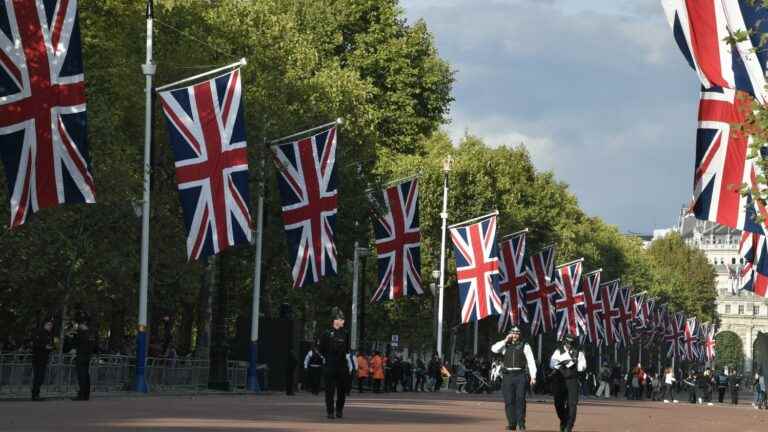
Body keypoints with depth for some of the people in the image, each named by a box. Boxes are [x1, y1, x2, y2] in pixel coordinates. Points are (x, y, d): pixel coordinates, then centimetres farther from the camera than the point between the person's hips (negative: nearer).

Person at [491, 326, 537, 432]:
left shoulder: (524, 346, 5)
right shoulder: (505, 345, 13)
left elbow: (531, 361, 1)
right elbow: (494, 349, -5)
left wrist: (533, 376, -7)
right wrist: (506, 340, -5)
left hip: (520, 376, -2)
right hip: (507, 376, 2)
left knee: (520, 399, -7)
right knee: (509, 401, 2)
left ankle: (521, 423, -3)